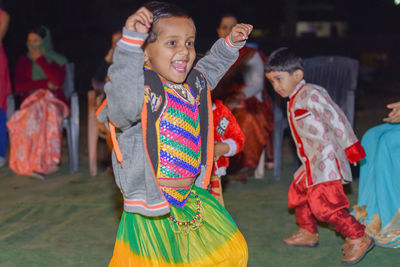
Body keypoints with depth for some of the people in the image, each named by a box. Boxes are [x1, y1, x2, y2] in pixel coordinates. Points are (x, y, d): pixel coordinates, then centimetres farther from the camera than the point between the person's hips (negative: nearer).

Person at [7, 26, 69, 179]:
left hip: (53, 100, -1)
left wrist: (40, 60, -3)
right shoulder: (24, 61, 17)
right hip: (31, 101, 1)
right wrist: (46, 84, -4)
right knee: (33, 116, -36)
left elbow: (58, 80, -8)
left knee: (48, 114, -37)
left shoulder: (58, 60, 13)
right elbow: (19, 86, 3)